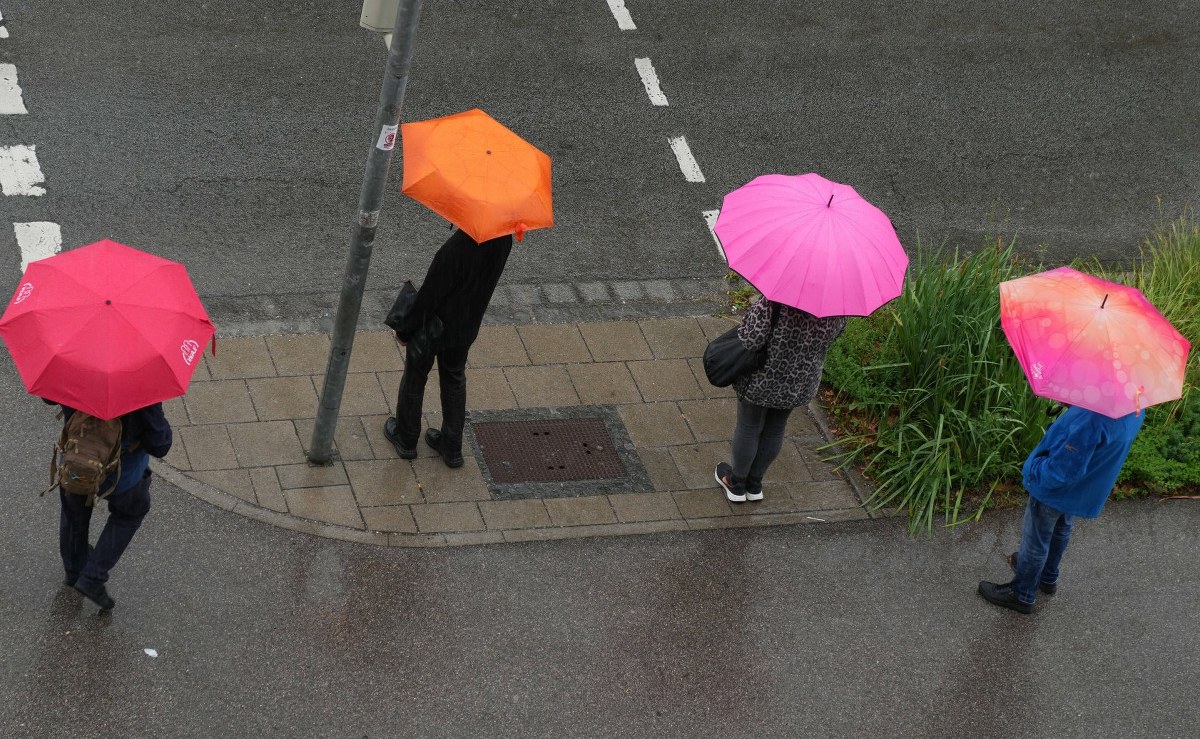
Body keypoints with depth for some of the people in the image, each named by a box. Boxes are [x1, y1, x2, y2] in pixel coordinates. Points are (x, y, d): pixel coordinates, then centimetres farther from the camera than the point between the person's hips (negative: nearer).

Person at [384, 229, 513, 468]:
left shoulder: (454, 250, -38)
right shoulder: (503, 240, -19)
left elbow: (429, 296, -25)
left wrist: (405, 330, -11)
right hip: (466, 328, 5)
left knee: (414, 377, 19)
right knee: (454, 380, 25)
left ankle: (406, 439, 38)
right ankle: (452, 448, 36)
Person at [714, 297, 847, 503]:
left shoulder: (773, 304, -36)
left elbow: (750, 341, -31)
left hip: (763, 381, -4)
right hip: (803, 384, 4)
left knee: (748, 429, 20)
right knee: (775, 431, 25)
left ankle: (737, 484, 39)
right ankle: (754, 484, 44)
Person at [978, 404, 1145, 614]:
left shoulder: (1092, 418, -45)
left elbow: (1062, 470, -36)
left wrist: (1033, 469, -18)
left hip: (1056, 492, -7)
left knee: (1035, 541, 17)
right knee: (1061, 531, 32)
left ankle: (1022, 595, 38)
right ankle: (1048, 578, 55)